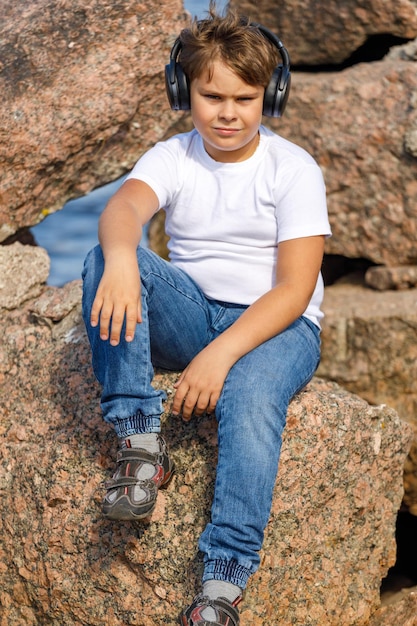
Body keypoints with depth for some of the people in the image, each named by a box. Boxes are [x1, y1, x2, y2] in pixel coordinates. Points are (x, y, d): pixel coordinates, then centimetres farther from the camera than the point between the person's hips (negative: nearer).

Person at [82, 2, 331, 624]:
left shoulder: (294, 169, -7)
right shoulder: (173, 157, 2)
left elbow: (295, 288, -15)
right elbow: (125, 204, -23)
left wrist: (220, 353, -28)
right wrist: (121, 257, -49)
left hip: (276, 324, -3)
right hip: (190, 314, 4)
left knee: (248, 402, -37)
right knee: (104, 258, -23)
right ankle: (141, 441, -27)